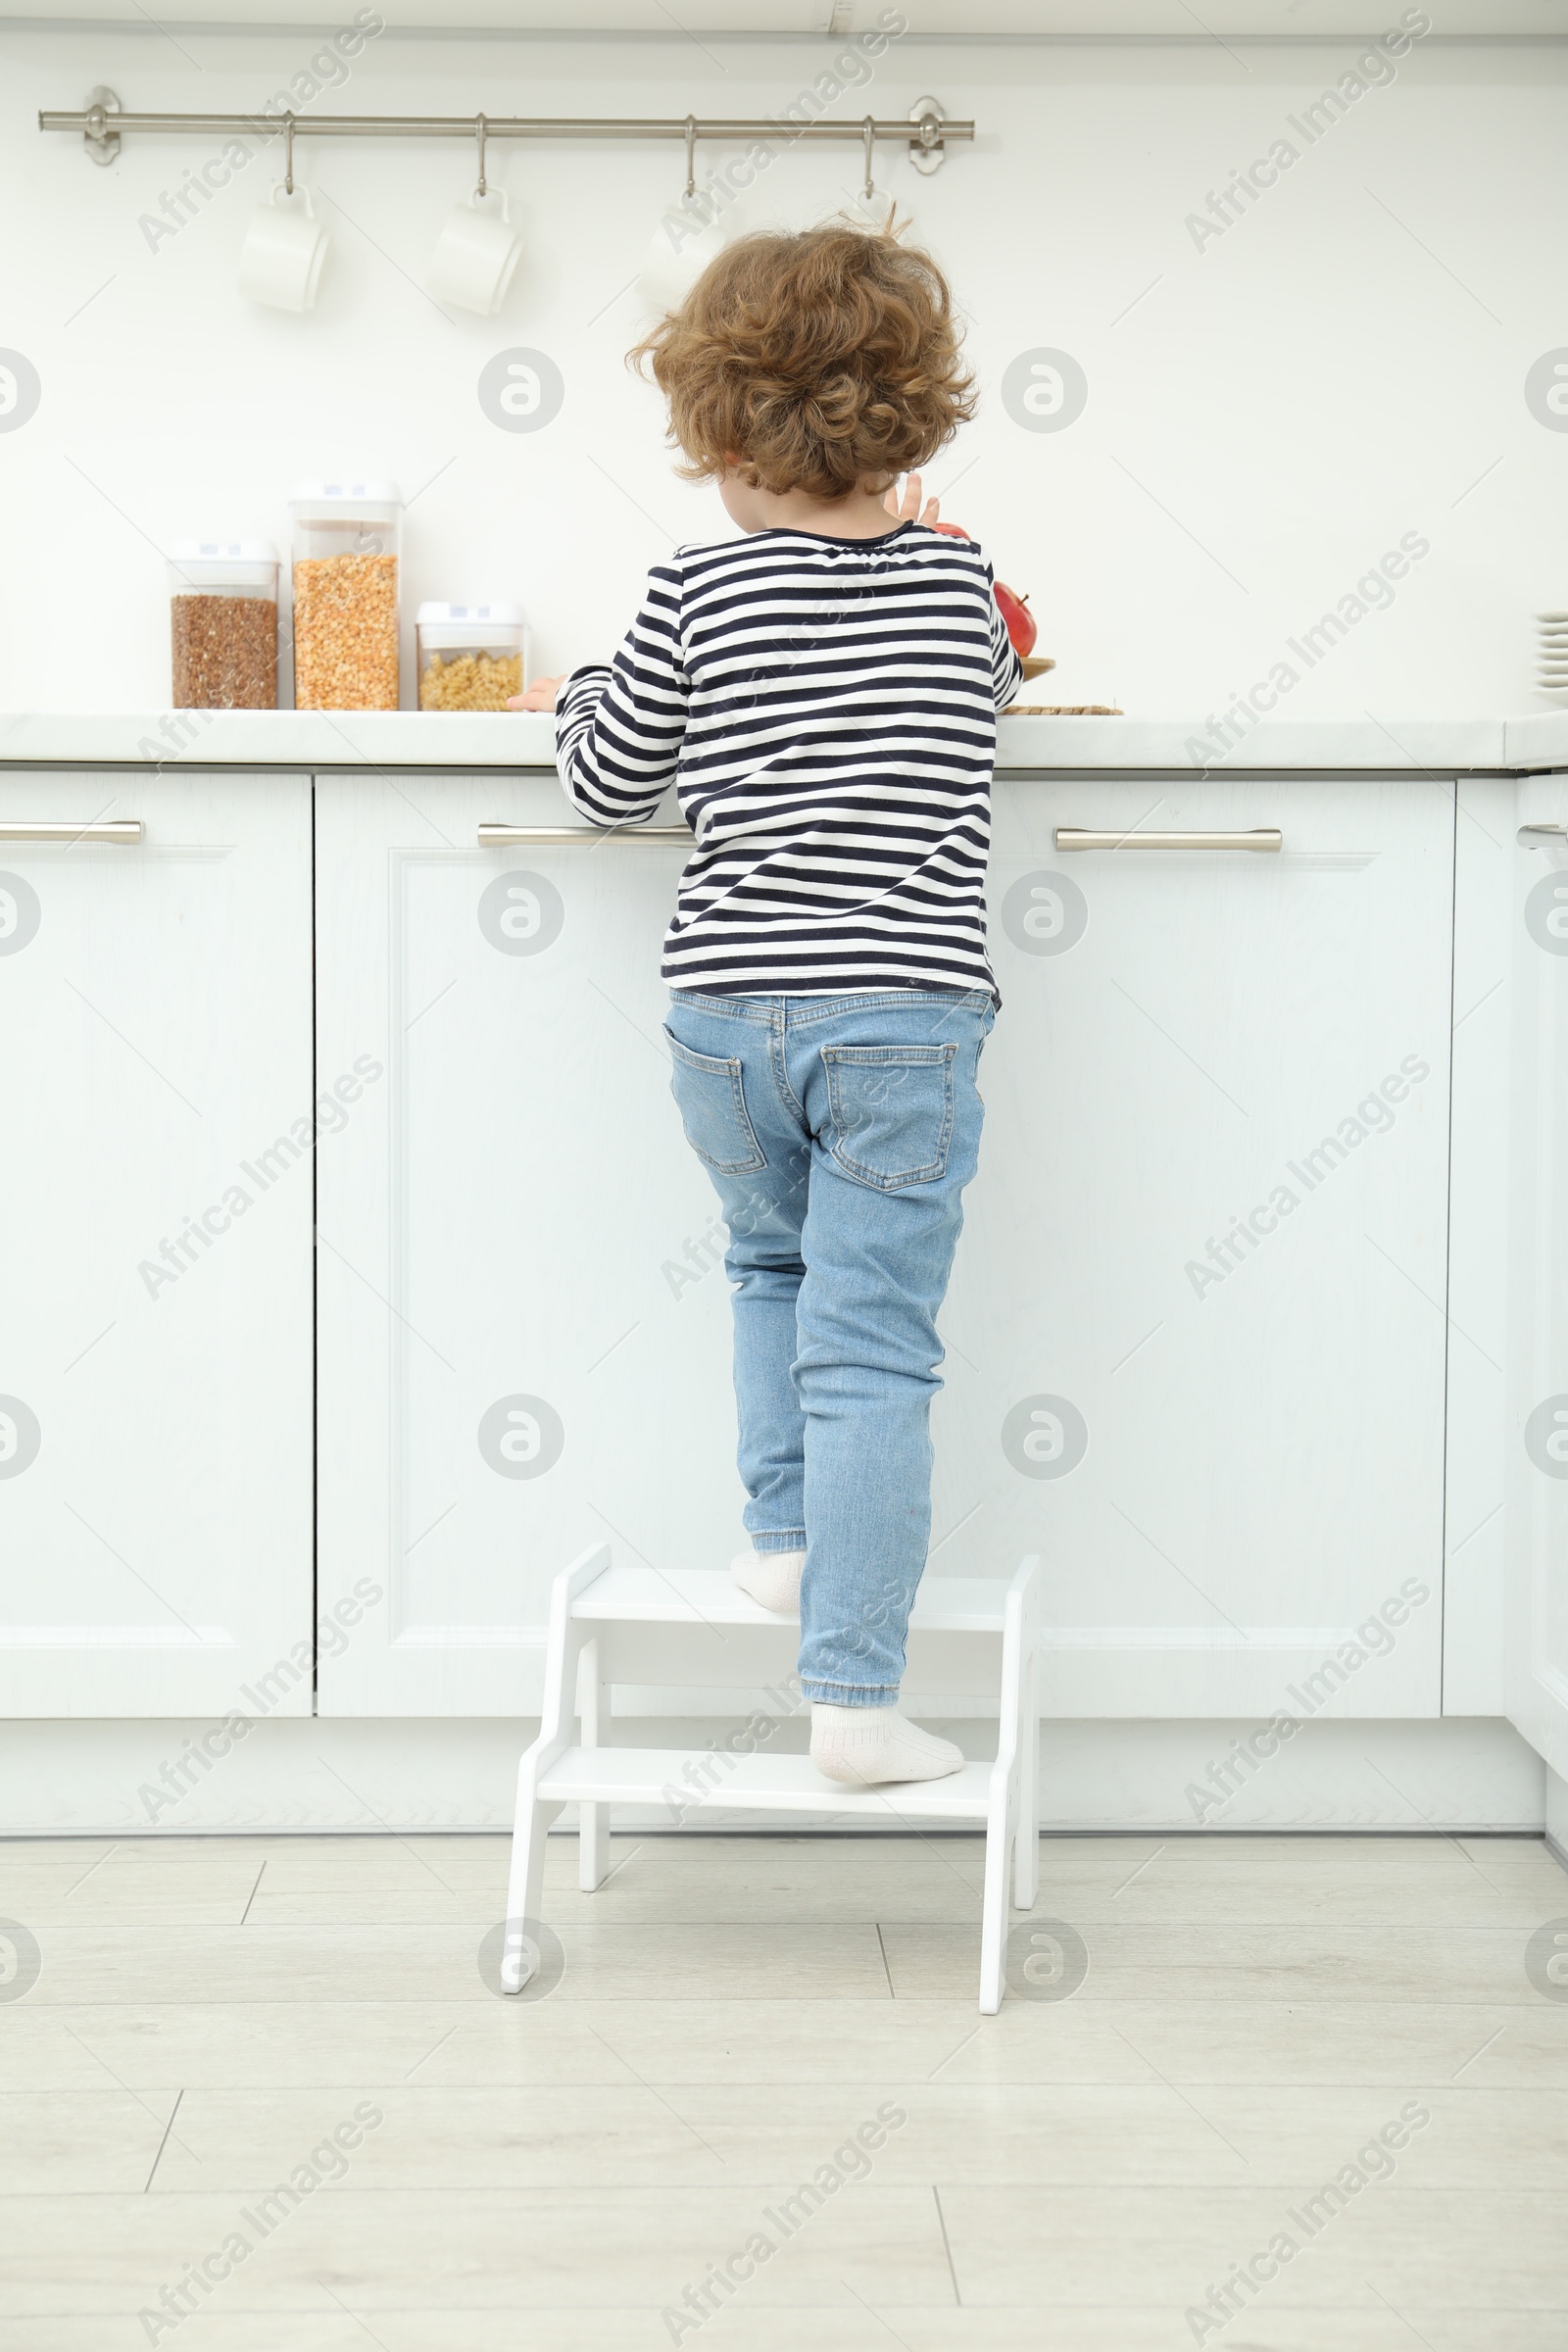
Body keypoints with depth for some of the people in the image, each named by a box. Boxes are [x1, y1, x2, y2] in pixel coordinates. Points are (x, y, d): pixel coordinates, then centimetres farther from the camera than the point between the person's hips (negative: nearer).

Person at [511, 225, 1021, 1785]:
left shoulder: (699, 596, -2)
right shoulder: (958, 576, 5)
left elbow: (609, 784, 6)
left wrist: (577, 699, 27)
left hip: (729, 1018, 1)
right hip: (905, 1017, 0)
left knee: (773, 1265, 28)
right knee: (871, 1347, -1)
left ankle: (783, 1536, 25)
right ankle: (854, 1698, -4)